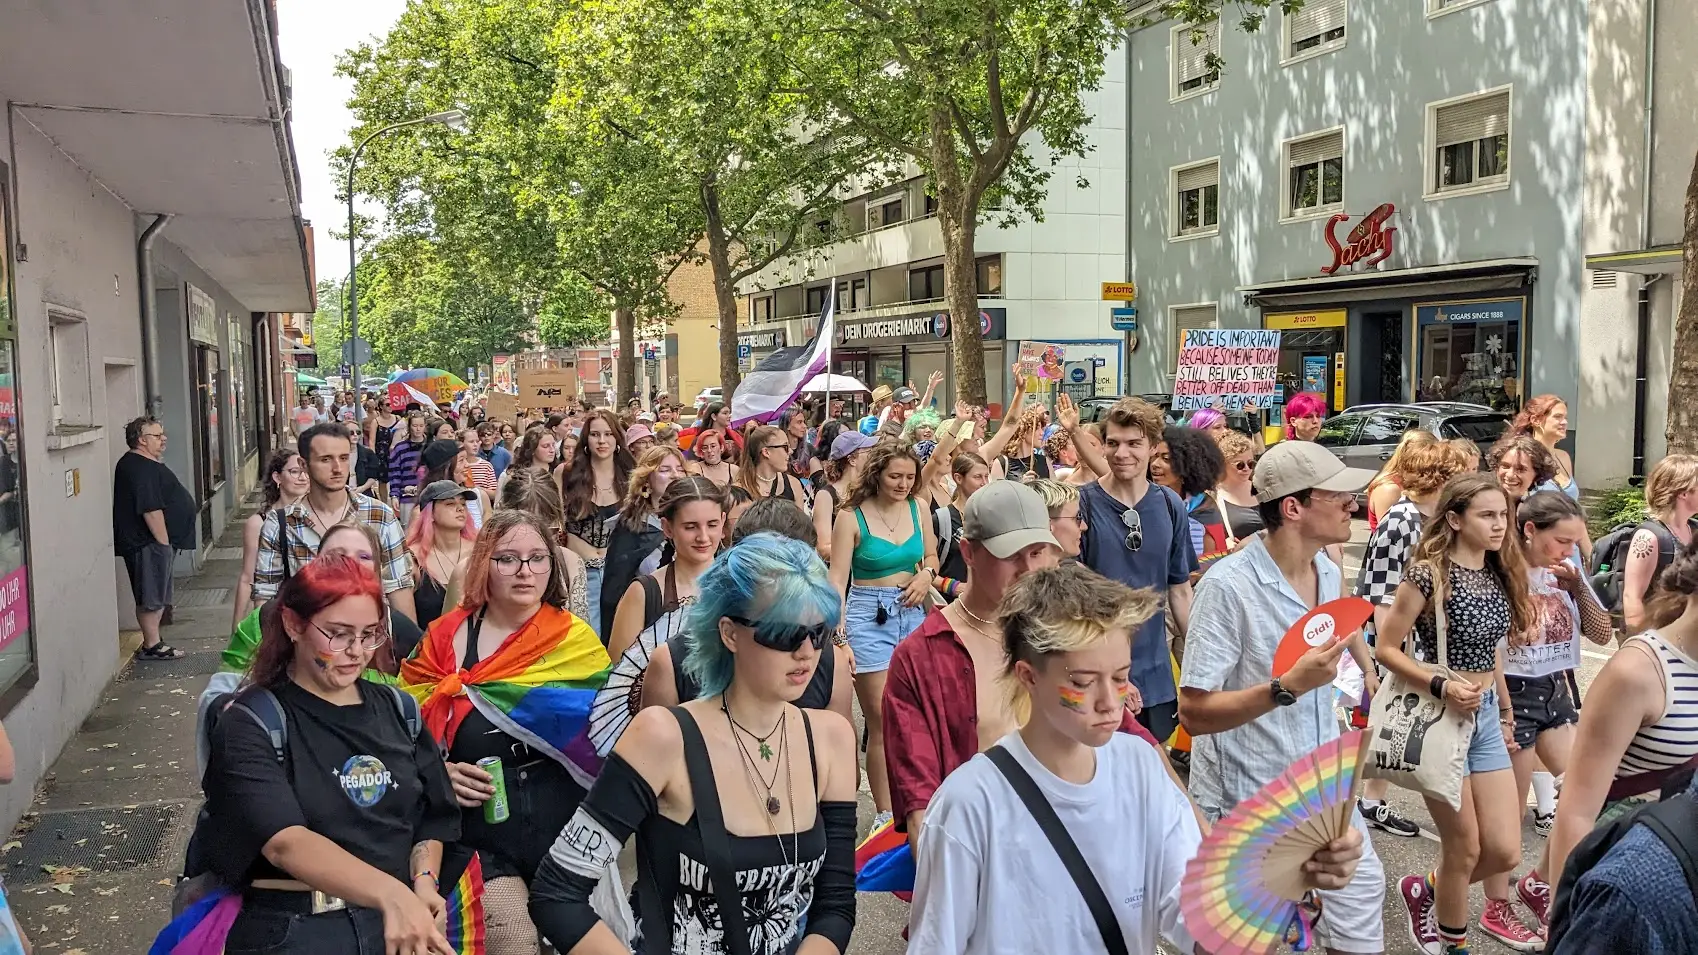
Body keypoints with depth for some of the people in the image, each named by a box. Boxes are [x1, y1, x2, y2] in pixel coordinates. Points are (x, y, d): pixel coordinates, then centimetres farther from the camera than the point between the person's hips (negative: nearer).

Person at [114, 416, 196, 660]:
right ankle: (151, 646, 3)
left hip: (155, 542, 11)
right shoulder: (141, 469, -19)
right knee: (151, 598, -3)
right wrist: (164, 542, -21)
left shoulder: (147, 464, 16)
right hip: (149, 544, -11)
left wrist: (166, 543, 23)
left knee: (156, 597, 16)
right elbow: (151, 510, -24)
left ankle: (153, 642, 23)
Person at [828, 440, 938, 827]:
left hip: (912, 613, 4)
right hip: (868, 614, -4)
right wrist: (839, 634, -17)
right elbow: (837, 578, -9)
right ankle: (885, 812, 5)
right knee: (882, 717, -4)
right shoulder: (852, 517, -6)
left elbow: (931, 556, 20)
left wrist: (927, 574, -3)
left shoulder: (918, 509, 6)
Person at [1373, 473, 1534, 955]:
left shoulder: (1500, 574, 6)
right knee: (1465, 850, 4)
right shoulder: (1428, 573, -16)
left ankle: (1426, 891, 33)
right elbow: (1385, 648, -14)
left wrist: (1505, 712, 20)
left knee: (1505, 851, 6)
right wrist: (1442, 685, -24)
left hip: (1486, 716, 7)